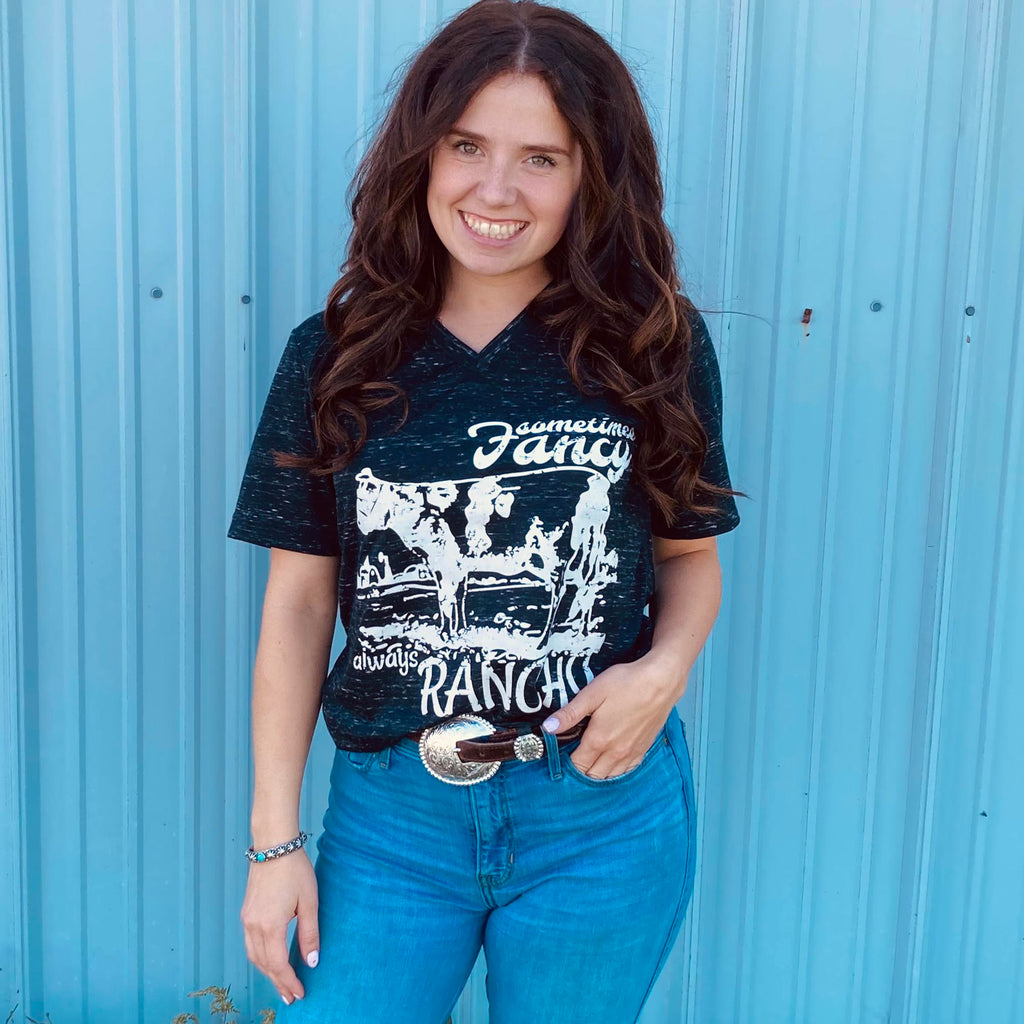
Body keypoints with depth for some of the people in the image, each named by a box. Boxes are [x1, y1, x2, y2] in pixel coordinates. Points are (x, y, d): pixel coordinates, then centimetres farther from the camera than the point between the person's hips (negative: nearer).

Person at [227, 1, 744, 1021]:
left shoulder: (654, 345, -3)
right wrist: (274, 838, 0)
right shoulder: (336, 355, -2)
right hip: (390, 816, 0)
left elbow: (690, 552, 8)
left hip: (602, 817, 0)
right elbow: (299, 601, 0)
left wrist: (665, 667, -14)